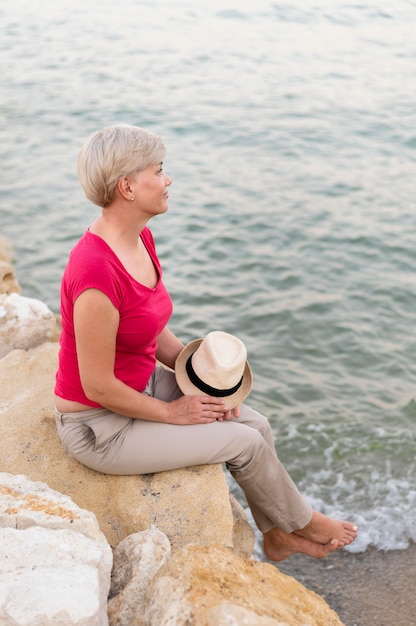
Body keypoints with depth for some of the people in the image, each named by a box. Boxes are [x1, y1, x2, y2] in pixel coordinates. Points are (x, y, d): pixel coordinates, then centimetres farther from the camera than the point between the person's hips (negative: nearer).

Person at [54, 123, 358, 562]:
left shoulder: (140, 238, -3)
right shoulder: (97, 271, -33)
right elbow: (98, 386, -26)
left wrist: (200, 375, -2)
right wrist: (172, 413, -13)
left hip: (142, 386, 9)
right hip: (100, 426, -8)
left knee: (258, 426, 4)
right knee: (245, 442, -3)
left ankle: (277, 536, 26)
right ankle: (300, 521, 26)